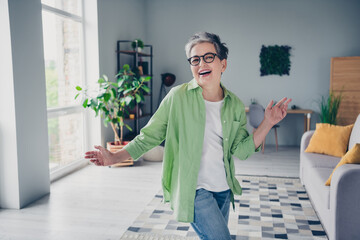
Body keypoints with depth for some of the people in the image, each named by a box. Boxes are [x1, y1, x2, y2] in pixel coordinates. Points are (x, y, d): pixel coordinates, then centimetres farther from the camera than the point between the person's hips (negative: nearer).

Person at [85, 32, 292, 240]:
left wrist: (268, 123, -8)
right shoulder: (178, 97, -10)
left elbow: (242, 150, 0)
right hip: (192, 189, -5)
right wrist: (114, 158, -10)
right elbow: (150, 136, -3)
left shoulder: (235, 105, 2)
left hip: (223, 189, 5)